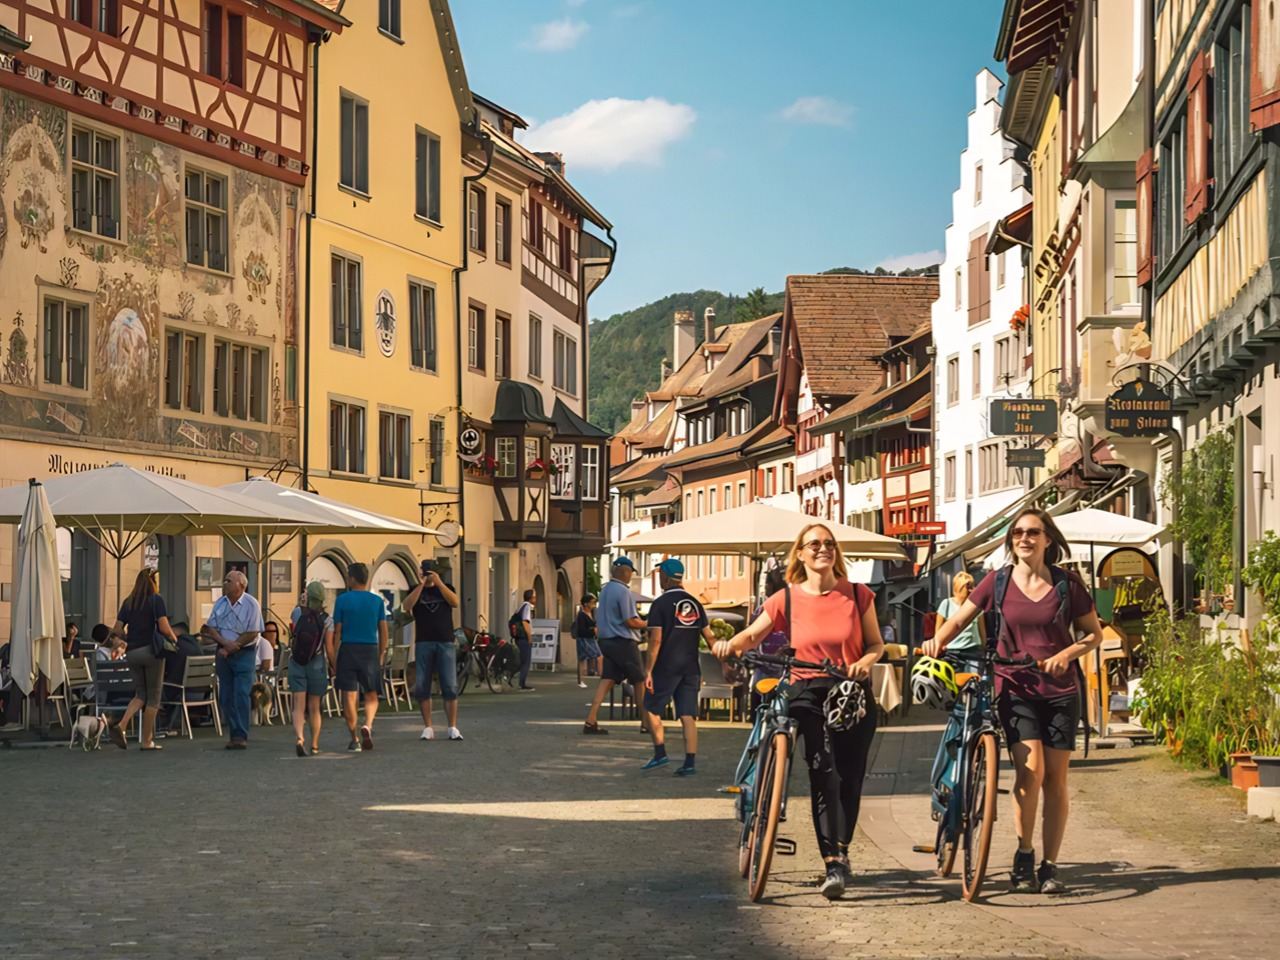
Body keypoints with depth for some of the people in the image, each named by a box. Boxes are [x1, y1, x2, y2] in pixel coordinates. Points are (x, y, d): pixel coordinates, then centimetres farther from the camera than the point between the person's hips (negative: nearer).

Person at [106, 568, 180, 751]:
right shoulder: (156, 600, -7)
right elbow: (164, 628, -16)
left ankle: (121, 725, -8)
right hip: (151, 651, -5)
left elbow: (117, 630, 5)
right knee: (153, 696, 5)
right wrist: (174, 640, 2)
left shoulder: (128, 602, 8)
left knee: (141, 694, 16)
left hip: (132, 653, 5)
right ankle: (147, 741, 6)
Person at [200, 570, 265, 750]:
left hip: (244, 653, -5)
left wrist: (231, 647, -13)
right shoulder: (220, 603, 6)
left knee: (241, 695, -12)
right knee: (225, 697, 4)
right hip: (224, 652, 5)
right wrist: (225, 643, -13)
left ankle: (241, 736, -10)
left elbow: (252, 634, -11)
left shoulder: (251, 604, -9)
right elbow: (211, 628, 5)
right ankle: (235, 734, 13)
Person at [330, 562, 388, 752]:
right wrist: (381, 656, 14)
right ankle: (367, 726, -16)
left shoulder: (342, 600, -1)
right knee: (371, 696, 11)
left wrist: (334, 659, 4)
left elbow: (337, 632, -1)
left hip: (348, 650, -2)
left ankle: (355, 740, 3)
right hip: (370, 651, 2)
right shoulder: (377, 600, 5)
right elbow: (383, 632, 5)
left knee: (349, 696, 3)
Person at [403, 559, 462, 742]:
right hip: (423, 643, 1)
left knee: (450, 687, -5)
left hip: (446, 642, -1)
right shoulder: (416, 591, 11)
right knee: (422, 687, -1)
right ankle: (428, 728, 5)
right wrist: (421, 585, -13)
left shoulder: (445, 587, 12)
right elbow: (407, 607, -9)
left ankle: (453, 728, -3)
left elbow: (455, 602, -7)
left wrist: (439, 583, -13)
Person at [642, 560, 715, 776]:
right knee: (688, 716, 2)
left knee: (652, 709, 11)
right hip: (690, 668, 5)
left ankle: (660, 753, 4)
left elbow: (656, 640, -13)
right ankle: (690, 762, -4)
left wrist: (648, 670, -11)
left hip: (666, 667, -5)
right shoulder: (695, 603, 10)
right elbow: (709, 636, 10)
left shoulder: (661, 604, -7)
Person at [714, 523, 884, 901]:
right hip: (807, 693, -1)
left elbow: (876, 643, 7)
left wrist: (865, 662, -15)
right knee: (823, 774, -16)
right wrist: (730, 644, -21)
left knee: (850, 778, 2)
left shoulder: (857, 595, 3)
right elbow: (753, 635, 1)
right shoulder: (787, 599, 1)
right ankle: (834, 863, -17)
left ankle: (840, 854, 22)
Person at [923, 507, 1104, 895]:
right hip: (1015, 688, -1)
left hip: (1060, 690, 1)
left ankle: (1049, 866, 9)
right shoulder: (997, 583, 3)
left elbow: (1094, 633, 9)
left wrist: (1067, 653, -10)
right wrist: (939, 640, -13)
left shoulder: (1067, 584, 2)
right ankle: (1024, 856, -2)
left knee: (1055, 778, 0)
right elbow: (960, 618, 8)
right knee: (1030, 768, -19)